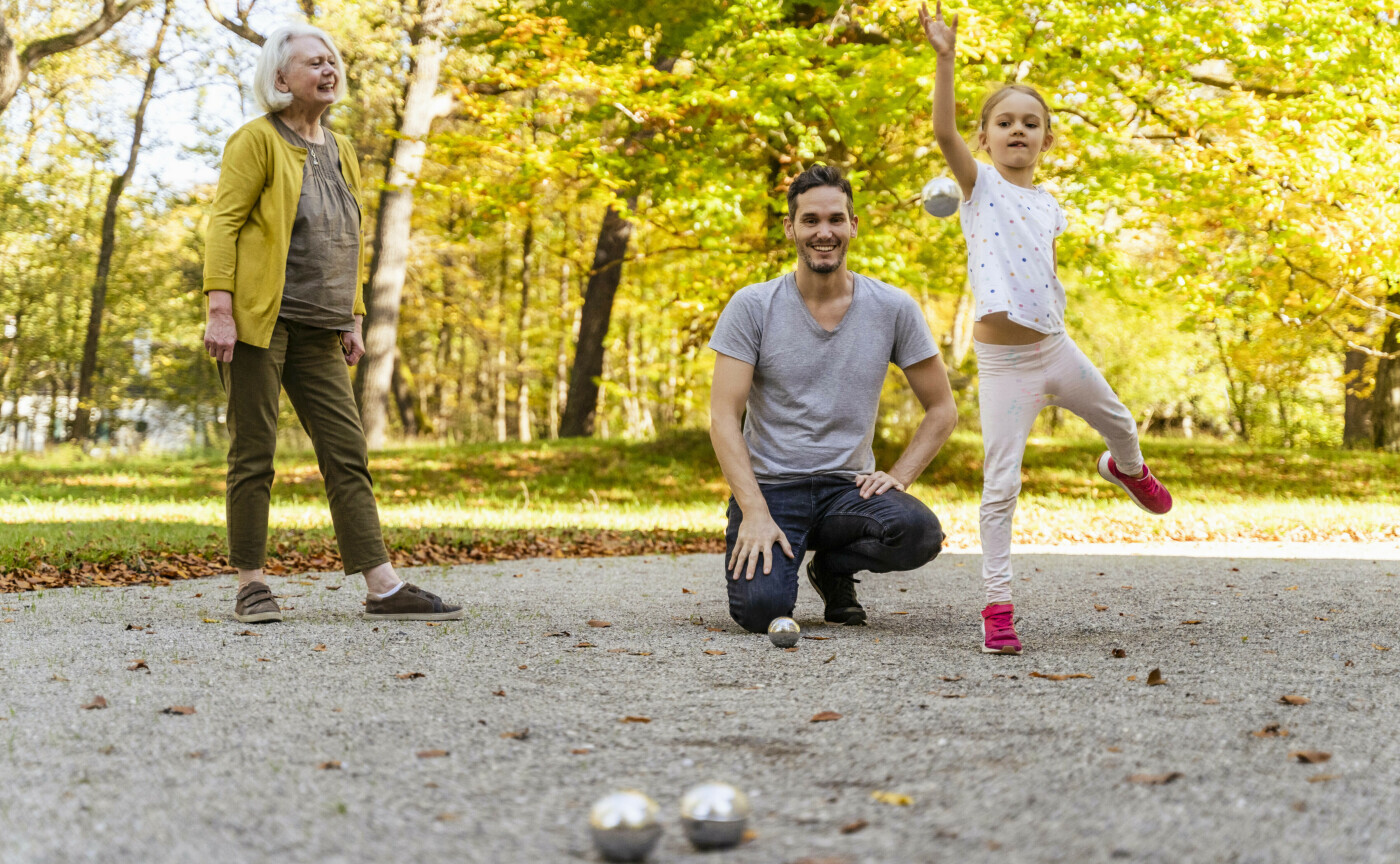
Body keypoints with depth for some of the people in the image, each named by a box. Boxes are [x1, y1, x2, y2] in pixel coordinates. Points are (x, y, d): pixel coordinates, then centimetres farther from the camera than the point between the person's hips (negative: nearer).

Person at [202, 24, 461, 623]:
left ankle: (384, 589, 0)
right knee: (254, 455, -2)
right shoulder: (257, 140, -4)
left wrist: (352, 319, 17)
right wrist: (219, 310, -18)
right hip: (257, 321, -7)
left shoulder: (340, 151, 18)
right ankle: (250, 587, 6)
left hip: (316, 331, 7)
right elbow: (223, 224, -9)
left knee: (347, 453, 1)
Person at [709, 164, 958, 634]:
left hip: (849, 486, 2)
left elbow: (942, 410, 7)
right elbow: (723, 418, -8)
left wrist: (897, 477, -8)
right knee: (760, 607, -28)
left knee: (920, 533, -31)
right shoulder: (752, 307, -5)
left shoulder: (894, 309, 0)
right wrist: (755, 512, -20)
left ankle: (832, 566, 4)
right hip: (770, 485, -2)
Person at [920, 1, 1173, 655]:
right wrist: (944, 58, -32)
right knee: (1001, 486, -6)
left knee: (1118, 423, 26)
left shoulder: (1048, 206, 9)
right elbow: (944, 132, -24)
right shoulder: (979, 185, -6)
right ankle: (997, 605, 1)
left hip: (1055, 347, 6)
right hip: (1002, 360, -5)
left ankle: (1126, 470, 63)